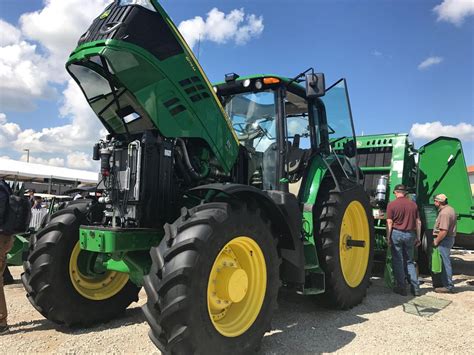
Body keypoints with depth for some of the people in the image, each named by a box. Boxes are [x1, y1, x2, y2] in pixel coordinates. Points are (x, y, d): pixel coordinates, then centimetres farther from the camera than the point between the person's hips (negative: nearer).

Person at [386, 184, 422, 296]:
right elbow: (418, 222, 7)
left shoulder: (392, 204, -6)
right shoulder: (413, 204, 5)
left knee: (398, 261, 5)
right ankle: (415, 288, 14)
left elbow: (389, 223, -10)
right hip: (410, 234, 4)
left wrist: (388, 238, -6)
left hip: (397, 233, -4)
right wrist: (418, 237, 13)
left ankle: (401, 288, 10)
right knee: (409, 262, 15)